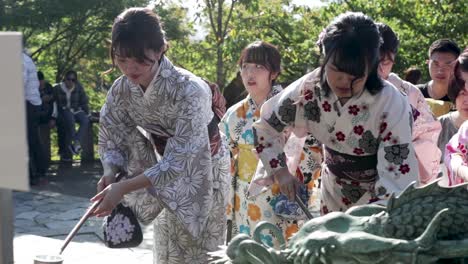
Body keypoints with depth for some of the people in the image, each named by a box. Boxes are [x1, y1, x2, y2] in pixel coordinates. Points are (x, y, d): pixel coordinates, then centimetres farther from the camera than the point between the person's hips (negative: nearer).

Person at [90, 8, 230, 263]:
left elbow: (181, 160, -35)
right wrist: (110, 173, -25)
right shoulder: (121, 90, -16)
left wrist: (124, 187, -40)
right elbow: (112, 138, -4)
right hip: (165, 164, 5)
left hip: (202, 167, -5)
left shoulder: (189, 90, -34)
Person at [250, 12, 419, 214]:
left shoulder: (392, 105, -27)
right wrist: (279, 169, -11)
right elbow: (264, 128, 0)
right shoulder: (307, 90, -17)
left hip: (379, 202, -3)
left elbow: (399, 178, -29)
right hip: (334, 196, 3)